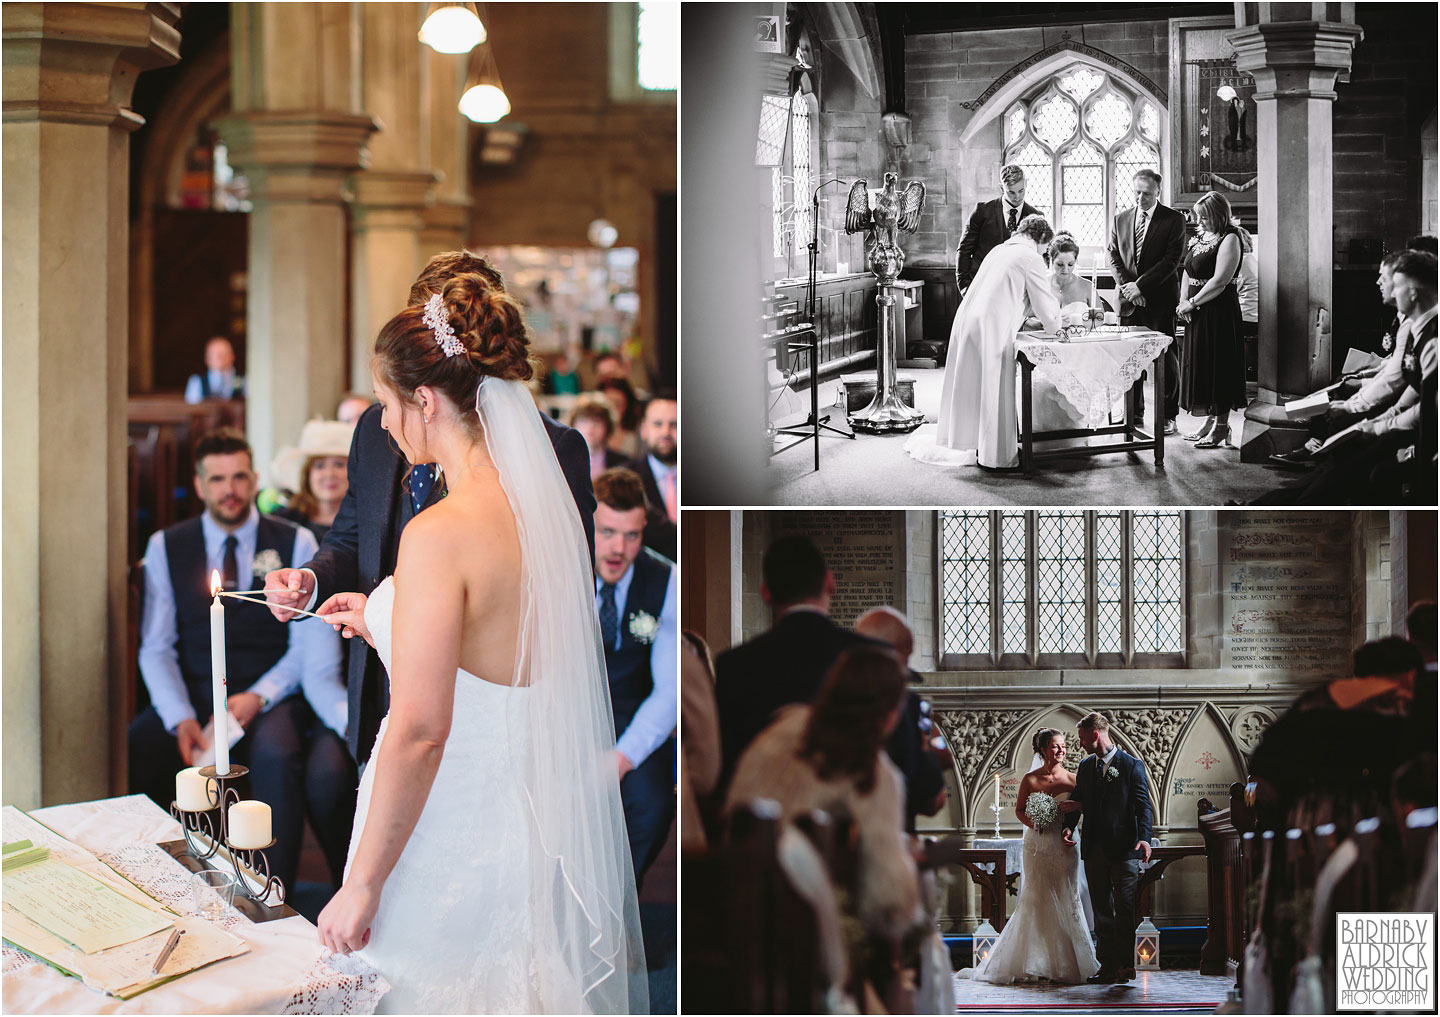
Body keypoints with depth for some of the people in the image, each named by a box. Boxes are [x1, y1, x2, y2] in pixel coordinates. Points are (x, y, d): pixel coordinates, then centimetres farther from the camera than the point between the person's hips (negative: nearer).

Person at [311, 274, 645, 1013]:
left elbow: (420, 730, -24)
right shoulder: (549, 506, 3)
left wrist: (362, 884, -17)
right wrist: (385, 624, 24)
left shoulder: (441, 535, -21)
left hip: (451, 839, -8)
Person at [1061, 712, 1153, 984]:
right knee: (1101, 910, 7)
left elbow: (1143, 805, -7)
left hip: (1124, 849, -6)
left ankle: (1125, 964, -3)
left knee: (1124, 908, -6)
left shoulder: (1131, 765, -2)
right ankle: (1108, 965, 10)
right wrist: (1069, 827, -3)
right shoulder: (1085, 767, 15)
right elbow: (1077, 801, 17)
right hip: (1095, 849, 6)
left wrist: (1144, 837, -21)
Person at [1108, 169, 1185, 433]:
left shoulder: (1174, 220, -1)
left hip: (1160, 300, -4)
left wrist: (1140, 285, -13)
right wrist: (1127, 286, -5)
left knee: (1166, 357, -3)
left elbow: (1171, 260, -8)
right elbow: (1114, 257, 11)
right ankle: (1135, 410, 10)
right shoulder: (1120, 220, 13)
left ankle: (1168, 415, 0)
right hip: (1129, 301, 4)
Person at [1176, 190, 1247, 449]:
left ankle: (1222, 426, 1)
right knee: (1201, 365, 10)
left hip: (1219, 311, -9)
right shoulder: (1200, 238, 14)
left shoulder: (1229, 240, -12)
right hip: (1197, 313, 9)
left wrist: (1192, 302, -15)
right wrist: (1184, 303, 1)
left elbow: (1220, 281, -19)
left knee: (1219, 366, -4)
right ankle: (1210, 420, 18)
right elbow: (1188, 273, 17)